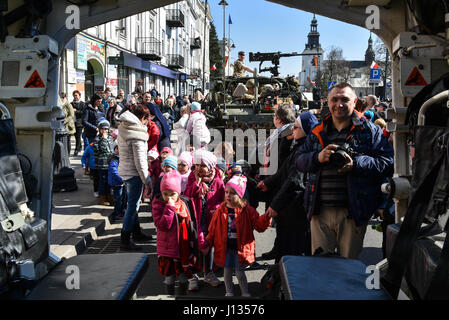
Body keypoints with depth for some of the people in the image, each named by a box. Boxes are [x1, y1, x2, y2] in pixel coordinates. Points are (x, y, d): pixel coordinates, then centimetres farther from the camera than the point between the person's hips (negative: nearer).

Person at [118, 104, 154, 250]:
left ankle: (136, 232, 33)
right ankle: (125, 240, 3)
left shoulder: (123, 129, 9)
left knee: (133, 205, 20)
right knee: (132, 206, -3)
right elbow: (139, 160, -21)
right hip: (134, 173, -10)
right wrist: (147, 179, -14)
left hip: (125, 171, 10)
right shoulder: (137, 134, -20)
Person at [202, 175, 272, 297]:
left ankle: (245, 293, 23)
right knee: (227, 270, 12)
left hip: (240, 247, -2)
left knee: (239, 271, 3)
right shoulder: (221, 210, -2)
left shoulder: (247, 210, -6)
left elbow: (259, 225, -8)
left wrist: (267, 216, -25)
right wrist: (207, 244, 3)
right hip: (225, 247, 2)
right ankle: (229, 292, 31)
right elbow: (213, 229, 4)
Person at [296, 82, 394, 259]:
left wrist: (356, 163, -20)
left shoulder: (369, 131, 2)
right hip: (320, 211, 3)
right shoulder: (318, 132, 14)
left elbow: (387, 163, -6)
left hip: (352, 211, -3)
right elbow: (299, 161, 11)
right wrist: (318, 157, -10)